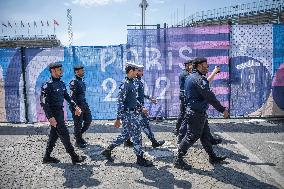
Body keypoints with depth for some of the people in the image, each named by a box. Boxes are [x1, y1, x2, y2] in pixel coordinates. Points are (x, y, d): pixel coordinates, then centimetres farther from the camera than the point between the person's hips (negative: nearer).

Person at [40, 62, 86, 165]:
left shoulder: (61, 83, 10)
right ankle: (74, 157, 5)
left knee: (54, 134, 15)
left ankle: (47, 157, 27)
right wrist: (50, 117, -26)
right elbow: (44, 102, -20)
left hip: (60, 112, 9)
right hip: (54, 113, -9)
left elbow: (67, 97, 19)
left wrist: (75, 106, 10)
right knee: (64, 134, -3)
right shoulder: (47, 85, -16)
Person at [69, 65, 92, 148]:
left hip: (84, 104, 9)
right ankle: (78, 141, 15)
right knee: (78, 124, 1)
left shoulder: (82, 81, 13)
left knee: (88, 120, 12)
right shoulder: (74, 82, -15)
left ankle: (79, 135, 28)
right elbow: (72, 97, -19)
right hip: (77, 106, -9)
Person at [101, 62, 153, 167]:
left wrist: (141, 108, 23)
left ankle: (108, 150, 28)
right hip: (128, 115, -10)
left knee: (125, 135, 17)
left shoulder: (132, 83, 11)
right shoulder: (125, 84, -18)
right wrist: (118, 118, -19)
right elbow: (121, 102, -20)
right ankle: (140, 159, 16)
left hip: (133, 114, 10)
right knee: (137, 137, 1)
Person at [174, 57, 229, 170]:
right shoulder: (199, 79, -20)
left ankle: (213, 157, 30)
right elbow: (209, 96, -24)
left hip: (198, 112, 10)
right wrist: (223, 110, -21)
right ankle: (179, 160, 7)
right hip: (197, 113, -10)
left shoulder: (190, 77, 13)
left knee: (205, 135, 17)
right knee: (191, 137, -2)